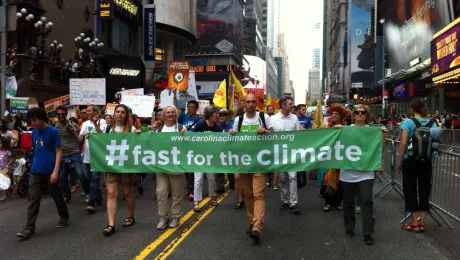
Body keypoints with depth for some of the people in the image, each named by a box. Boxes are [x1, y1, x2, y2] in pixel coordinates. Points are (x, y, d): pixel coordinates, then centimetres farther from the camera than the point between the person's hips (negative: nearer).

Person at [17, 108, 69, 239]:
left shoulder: (53, 131, -10)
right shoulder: (34, 132, 7)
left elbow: (59, 152, -11)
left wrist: (55, 171, -17)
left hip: (50, 171, -5)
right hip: (35, 171, 5)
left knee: (57, 196, 10)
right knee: (33, 199, 1)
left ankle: (64, 217, 31)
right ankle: (29, 228, 2)